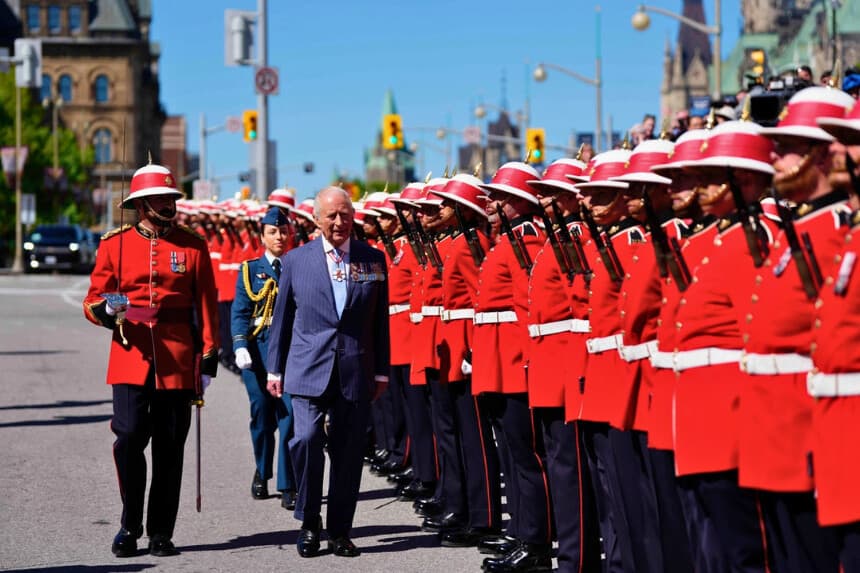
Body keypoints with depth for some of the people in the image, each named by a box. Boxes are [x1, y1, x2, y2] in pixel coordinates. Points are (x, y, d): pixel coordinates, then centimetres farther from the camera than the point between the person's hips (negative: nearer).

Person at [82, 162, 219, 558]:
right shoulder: (115, 244, 5)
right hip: (131, 358, -1)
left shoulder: (193, 245, 5)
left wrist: (208, 358, -1)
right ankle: (130, 526, 6)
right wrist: (106, 309, -17)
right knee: (130, 437, -11)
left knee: (170, 446, 4)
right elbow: (93, 301, 8)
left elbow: (207, 303, 5)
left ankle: (161, 533, 13)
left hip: (178, 361, 1)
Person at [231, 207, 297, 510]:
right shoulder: (250, 270, 8)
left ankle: (288, 487, -5)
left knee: (289, 413, -9)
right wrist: (240, 347, -11)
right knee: (262, 414, 7)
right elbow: (239, 312, 2)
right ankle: (262, 474, 30)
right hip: (258, 348, 1)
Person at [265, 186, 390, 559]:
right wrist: (275, 369, 8)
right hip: (309, 370, -1)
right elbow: (282, 317, 10)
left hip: (356, 372, 1)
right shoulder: (295, 260, 5)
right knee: (306, 439, -16)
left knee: (348, 451, 3)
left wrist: (381, 371, 8)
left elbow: (380, 319, 9)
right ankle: (309, 522, 2)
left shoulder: (373, 260, 7)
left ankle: (339, 531, 14)